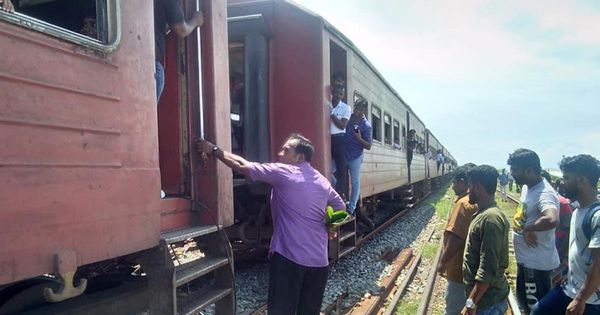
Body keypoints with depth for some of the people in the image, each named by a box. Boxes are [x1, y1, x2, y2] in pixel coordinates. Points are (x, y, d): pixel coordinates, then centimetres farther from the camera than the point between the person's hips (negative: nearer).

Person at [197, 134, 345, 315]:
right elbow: (341, 208, 23)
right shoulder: (323, 181, 12)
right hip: (319, 261, 6)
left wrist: (214, 150, 4)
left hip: (289, 257, -6)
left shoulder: (282, 173, -7)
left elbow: (242, 166, -5)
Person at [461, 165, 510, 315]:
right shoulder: (486, 214, 8)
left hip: (488, 302, -9)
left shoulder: (490, 218, -23)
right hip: (487, 297, 9)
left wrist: (471, 303, -23)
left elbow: (488, 270, -26)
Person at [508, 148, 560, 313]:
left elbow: (552, 219, -45)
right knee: (524, 300, 24)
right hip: (525, 259, 10)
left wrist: (528, 228, -29)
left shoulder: (544, 194, -25)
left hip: (537, 263, -10)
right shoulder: (527, 187, 5)